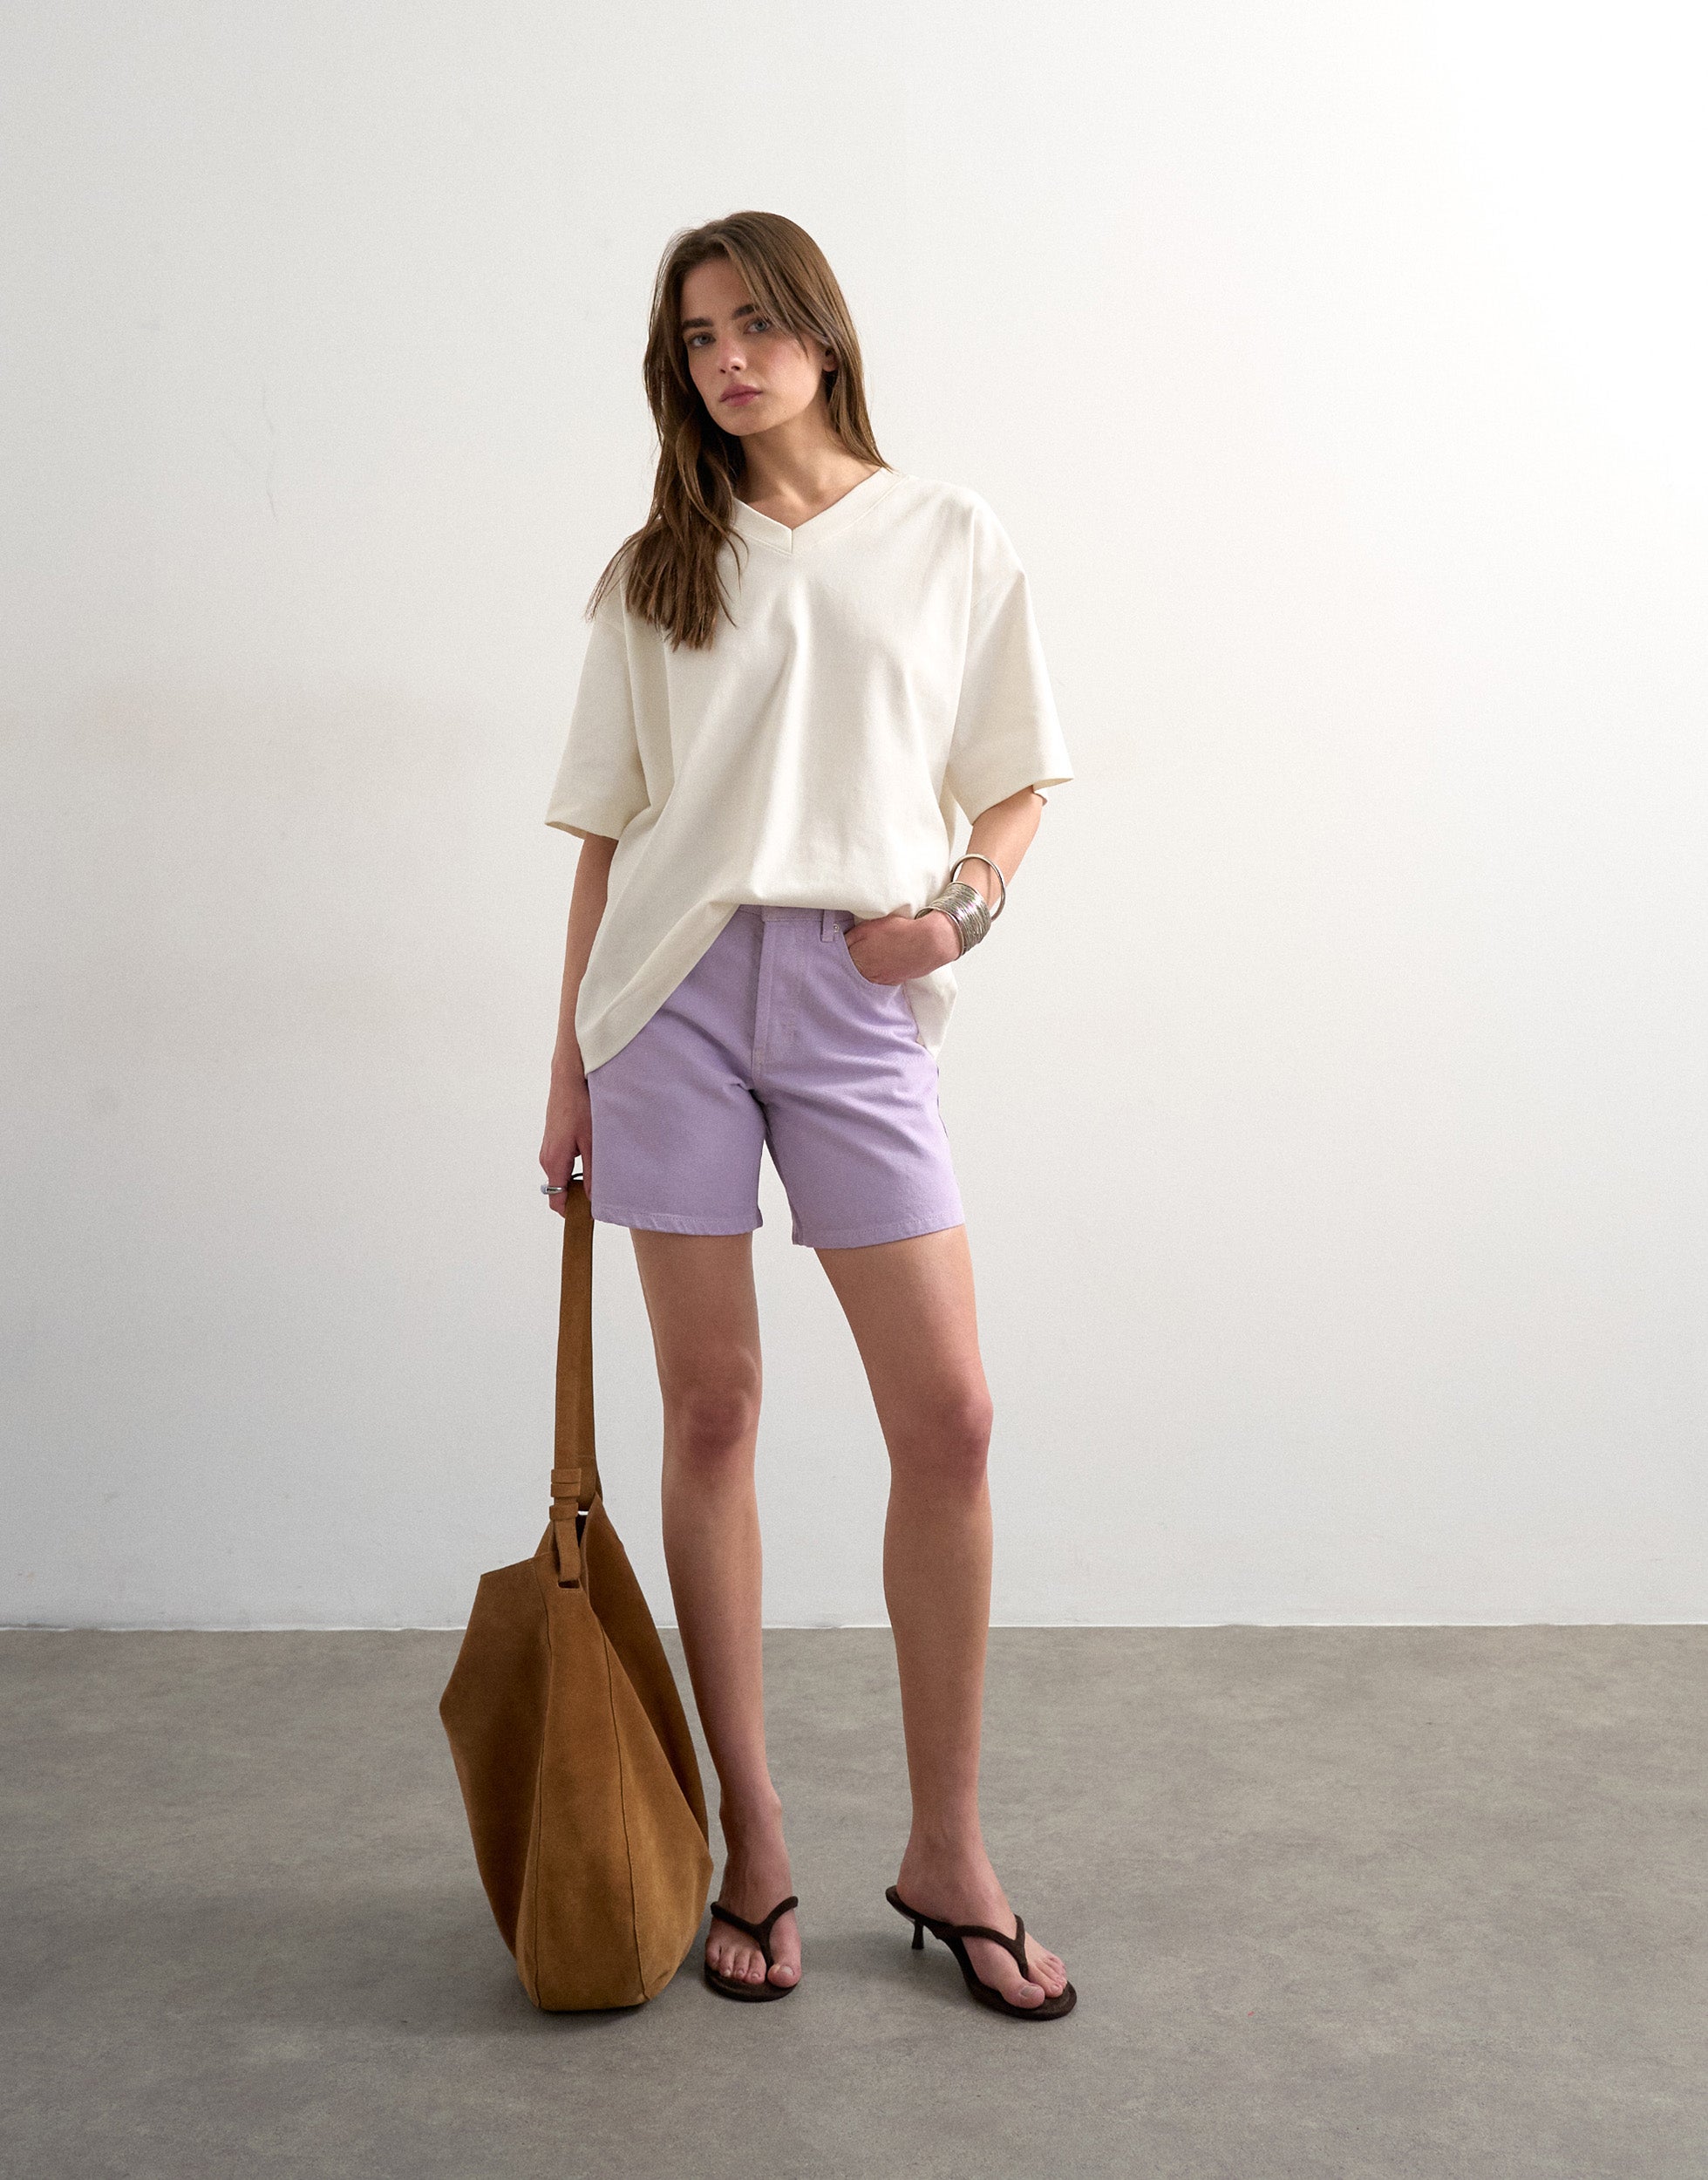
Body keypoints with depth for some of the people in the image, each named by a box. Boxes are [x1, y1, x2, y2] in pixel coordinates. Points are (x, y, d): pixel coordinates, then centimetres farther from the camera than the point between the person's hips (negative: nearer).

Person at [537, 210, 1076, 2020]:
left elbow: (1016, 781, 13)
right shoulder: (653, 573, 12)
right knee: (710, 1413, 3)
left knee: (948, 1416, -5)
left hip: (856, 1002, 0)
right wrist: (570, 1063, 7)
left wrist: (963, 900, -8)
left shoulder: (951, 542, 10)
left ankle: (947, 1855, 12)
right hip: (675, 985, 1)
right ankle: (750, 1843, 17)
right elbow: (607, 829, 11)